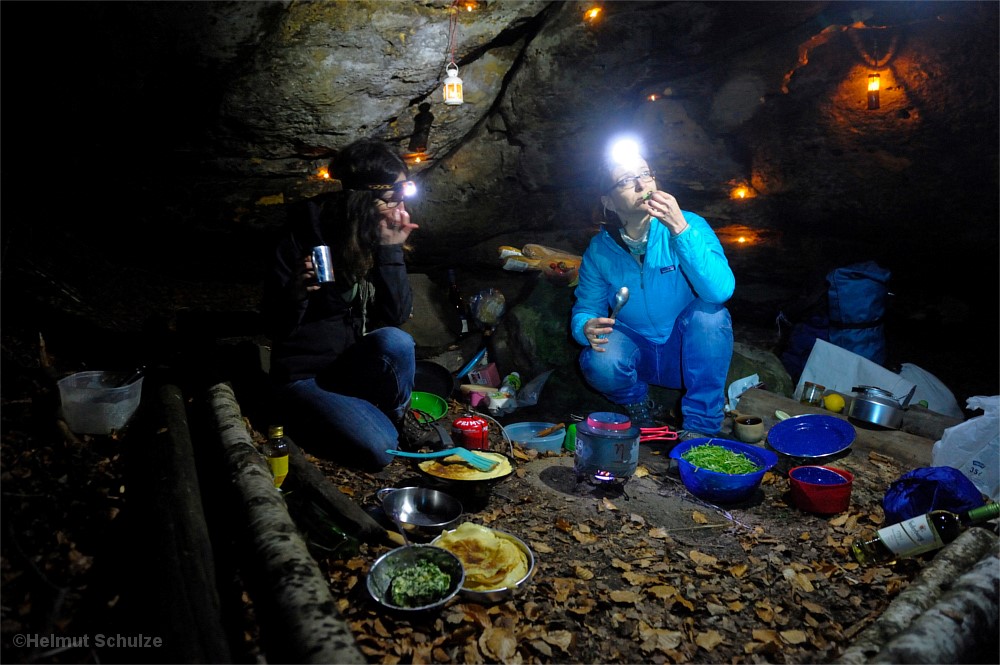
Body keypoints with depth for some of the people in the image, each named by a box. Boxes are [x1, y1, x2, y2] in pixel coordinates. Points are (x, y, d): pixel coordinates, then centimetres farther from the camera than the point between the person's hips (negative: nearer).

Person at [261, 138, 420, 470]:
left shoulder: (385, 238, -2)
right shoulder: (306, 232, -13)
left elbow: (397, 315, -10)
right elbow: (276, 324, -13)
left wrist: (390, 250, -19)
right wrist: (296, 291, -34)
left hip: (356, 367, 4)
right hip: (304, 377, -4)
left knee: (395, 341, -30)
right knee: (378, 450, -24)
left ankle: (396, 419, -1)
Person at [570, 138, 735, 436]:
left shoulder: (689, 225, -15)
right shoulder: (599, 249, -7)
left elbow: (721, 291, -30)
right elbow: (585, 309, 0)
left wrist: (681, 229, -39)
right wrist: (587, 329, -26)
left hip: (689, 356, 0)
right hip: (636, 352, 1)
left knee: (709, 310, -31)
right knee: (599, 364, -32)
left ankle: (701, 425, -16)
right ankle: (638, 405, 6)